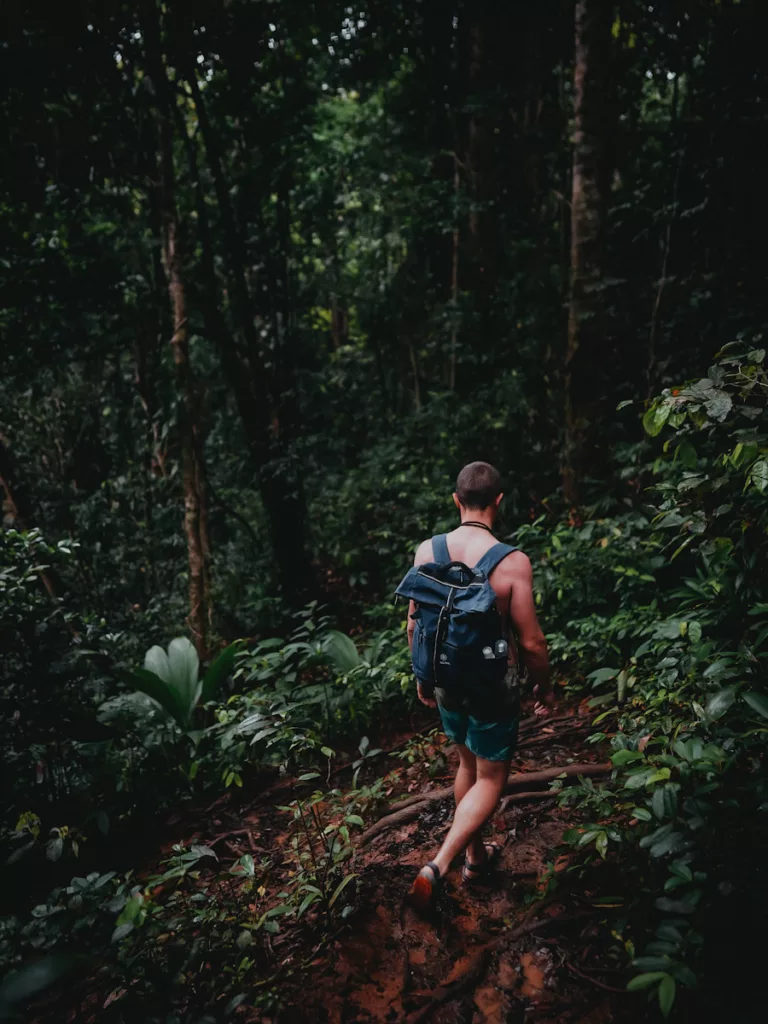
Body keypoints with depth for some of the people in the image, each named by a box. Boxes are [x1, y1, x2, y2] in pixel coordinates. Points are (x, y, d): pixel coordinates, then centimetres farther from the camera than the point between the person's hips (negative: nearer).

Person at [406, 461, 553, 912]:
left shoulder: (427, 552, -10)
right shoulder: (513, 562, -22)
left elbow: (414, 625, -1)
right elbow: (531, 641, -16)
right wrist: (546, 687, 3)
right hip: (494, 686, -5)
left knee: (468, 764, 25)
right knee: (491, 780, 14)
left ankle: (476, 857, 42)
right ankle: (438, 866, 2)